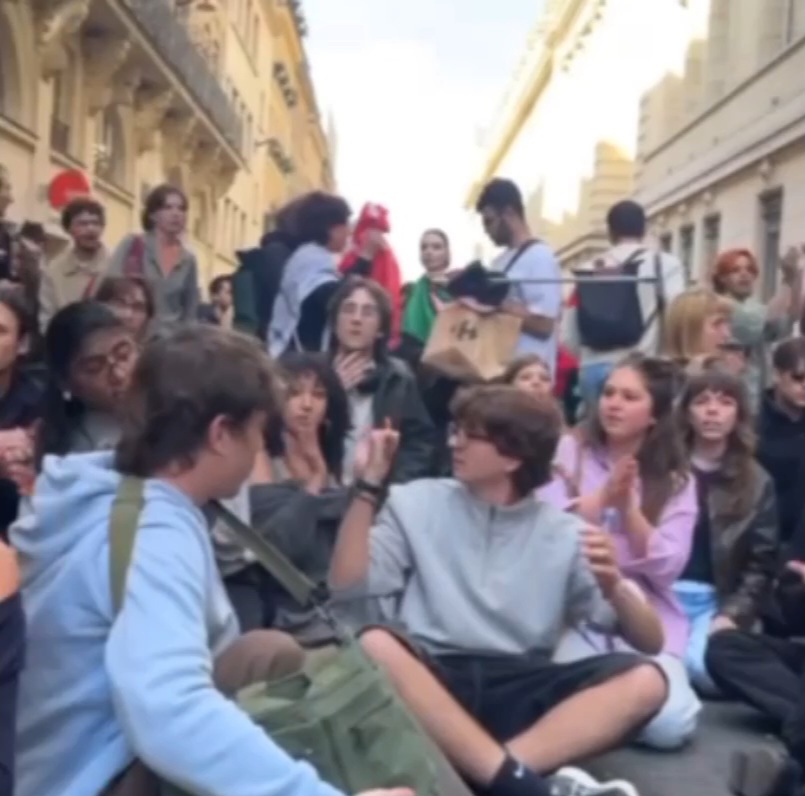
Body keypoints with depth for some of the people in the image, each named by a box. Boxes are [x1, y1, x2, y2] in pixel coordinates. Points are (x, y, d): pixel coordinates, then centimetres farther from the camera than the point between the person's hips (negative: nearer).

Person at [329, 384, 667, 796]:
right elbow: (346, 586, -1)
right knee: (374, 645, -33)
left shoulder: (563, 533, 9)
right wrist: (369, 484, -3)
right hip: (430, 680, -1)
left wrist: (613, 585, -15)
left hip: (520, 690, 1)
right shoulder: (417, 503, 11)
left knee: (644, 680, -23)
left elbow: (651, 640, 6)